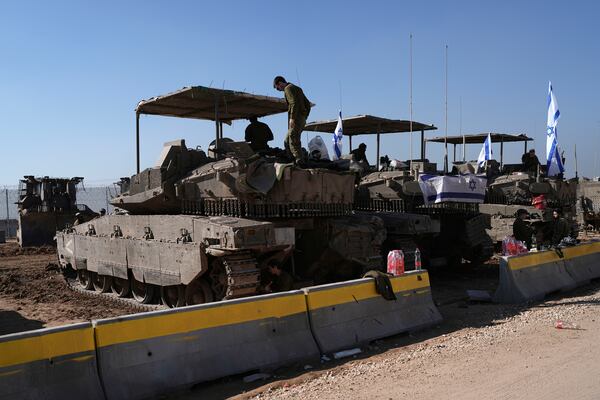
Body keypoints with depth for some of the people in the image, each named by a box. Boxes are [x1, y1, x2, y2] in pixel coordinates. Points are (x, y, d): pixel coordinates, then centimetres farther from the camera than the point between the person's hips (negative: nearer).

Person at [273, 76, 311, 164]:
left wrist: (292, 118, -23)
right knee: (287, 141, 12)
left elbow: (294, 103, -19)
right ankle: (292, 160, 7)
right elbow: (307, 104, 24)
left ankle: (299, 161, -20)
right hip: (302, 119, 10)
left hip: (296, 118, -10)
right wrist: (304, 117, 22)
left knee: (293, 140, -13)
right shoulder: (297, 88, 25)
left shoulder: (288, 88, -3)